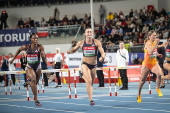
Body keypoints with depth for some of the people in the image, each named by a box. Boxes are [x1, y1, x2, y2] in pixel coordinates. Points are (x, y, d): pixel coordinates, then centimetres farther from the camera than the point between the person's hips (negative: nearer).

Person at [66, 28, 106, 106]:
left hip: (93, 65, 2)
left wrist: (102, 57, -33)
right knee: (89, 81, -22)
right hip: (85, 64, -2)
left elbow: (102, 52, -10)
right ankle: (91, 100, -24)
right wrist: (69, 51, -10)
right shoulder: (81, 43, -2)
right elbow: (74, 49, 13)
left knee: (91, 83, 15)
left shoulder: (96, 42, -5)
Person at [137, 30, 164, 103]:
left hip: (154, 63, 4)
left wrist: (158, 54, 3)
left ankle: (158, 89, -3)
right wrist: (156, 44, -36)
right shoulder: (148, 43, -16)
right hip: (147, 63, -4)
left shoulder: (154, 42, 3)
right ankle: (139, 95, 23)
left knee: (159, 74, -24)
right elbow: (150, 52, -35)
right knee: (143, 80, 5)